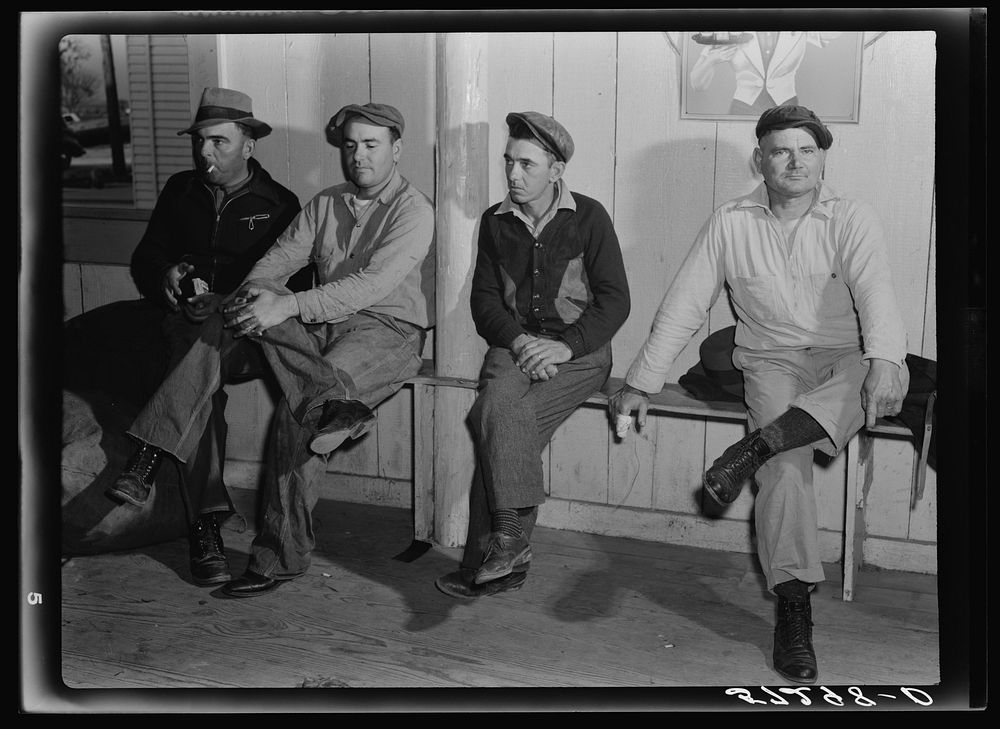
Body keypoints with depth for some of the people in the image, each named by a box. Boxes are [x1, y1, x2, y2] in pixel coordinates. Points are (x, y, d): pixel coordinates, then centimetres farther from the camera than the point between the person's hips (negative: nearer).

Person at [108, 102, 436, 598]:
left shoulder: (413, 210, -5)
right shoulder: (325, 204, 17)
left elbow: (374, 282, -20)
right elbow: (280, 256, 9)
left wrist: (289, 305, -28)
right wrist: (258, 290, -17)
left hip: (387, 330, -6)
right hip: (322, 325, 7)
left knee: (298, 406, -31)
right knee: (232, 315, -19)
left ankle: (279, 558, -25)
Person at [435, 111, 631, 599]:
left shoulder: (588, 218, 0)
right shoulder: (495, 222, 12)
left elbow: (615, 300, -3)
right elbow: (484, 299, 11)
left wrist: (564, 345, -16)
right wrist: (516, 339, -9)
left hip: (579, 351, -3)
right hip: (513, 344, 3)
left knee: (497, 425, -27)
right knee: (499, 406, -30)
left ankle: (487, 558, -21)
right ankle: (509, 551, -26)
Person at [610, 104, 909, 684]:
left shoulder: (852, 220, -1)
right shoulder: (731, 224, 4)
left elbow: (875, 292, -19)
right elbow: (685, 306, 5)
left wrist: (884, 362, -38)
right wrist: (642, 381, 0)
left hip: (848, 360, 0)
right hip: (772, 362, 0)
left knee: (887, 379, -35)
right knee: (785, 461, -27)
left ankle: (757, 444, -38)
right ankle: (793, 607, -25)